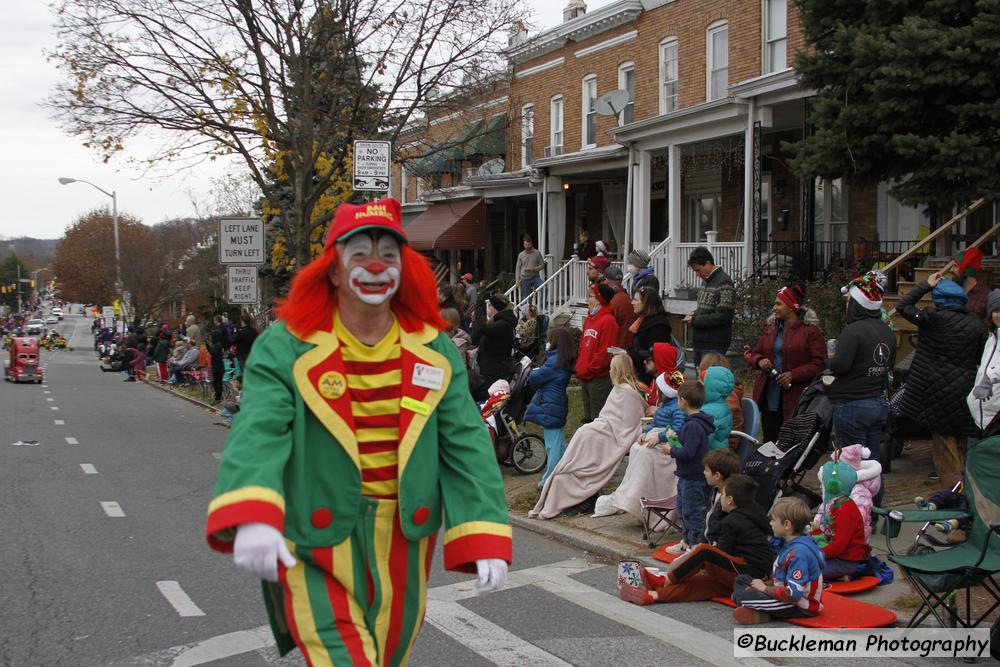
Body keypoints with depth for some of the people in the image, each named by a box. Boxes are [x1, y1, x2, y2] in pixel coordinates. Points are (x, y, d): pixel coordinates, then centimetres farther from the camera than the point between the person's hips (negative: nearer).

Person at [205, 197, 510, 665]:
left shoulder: (434, 351, 1)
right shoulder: (286, 347, -10)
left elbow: (465, 442, -4)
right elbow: (258, 432, -24)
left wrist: (484, 538, -15)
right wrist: (252, 517, -43)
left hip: (403, 539, 4)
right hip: (316, 540, -4)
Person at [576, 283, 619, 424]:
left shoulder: (608, 321, -14)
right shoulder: (589, 319, 15)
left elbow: (605, 352, -19)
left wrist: (588, 369, -14)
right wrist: (580, 367, 10)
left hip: (599, 379, -9)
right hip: (584, 377, 9)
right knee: (588, 418, 17)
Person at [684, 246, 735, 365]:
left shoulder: (724, 283, -14)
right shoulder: (707, 281, 14)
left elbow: (723, 316, -20)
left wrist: (695, 320, -16)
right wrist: (695, 313, 6)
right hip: (700, 342, 9)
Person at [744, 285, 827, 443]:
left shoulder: (811, 331, -4)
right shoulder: (770, 329, 14)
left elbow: (819, 363, -9)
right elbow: (753, 354, 19)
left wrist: (794, 375, -19)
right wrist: (759, 361, -5)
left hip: (795, 399, -5)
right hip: (769, 397, 5)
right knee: (769, 441, 8)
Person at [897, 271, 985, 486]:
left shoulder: (934, 317, -13)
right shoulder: (976, 323, 2)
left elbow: (902, 306, -3)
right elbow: (983, 359, 7)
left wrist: (926, 284, 3)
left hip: (939, 389, -5)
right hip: (965, 391, 5)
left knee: (943, 438, 3)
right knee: (961, 440, 17)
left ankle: (952, 486, 3)